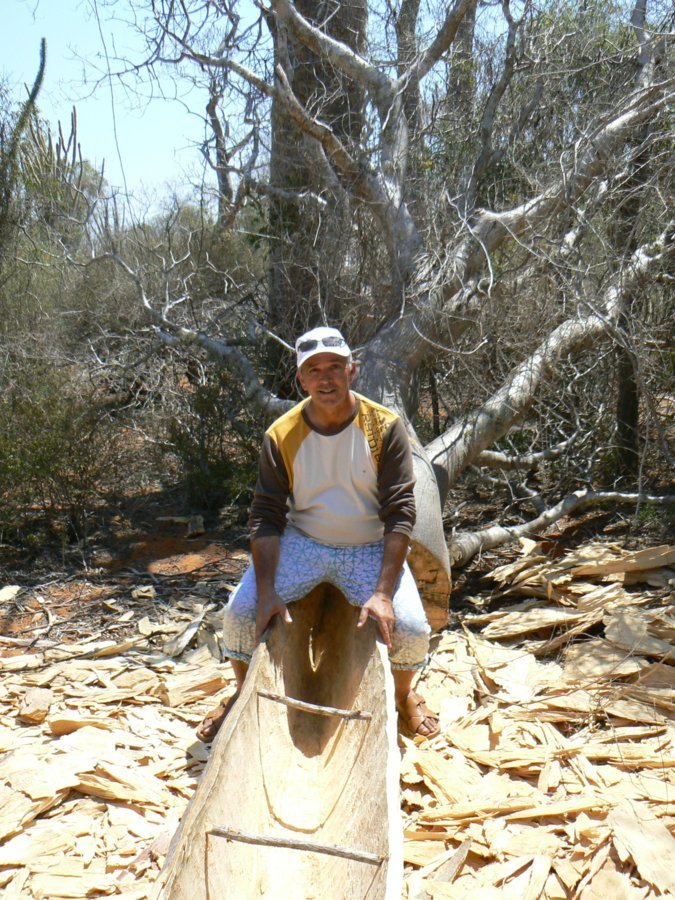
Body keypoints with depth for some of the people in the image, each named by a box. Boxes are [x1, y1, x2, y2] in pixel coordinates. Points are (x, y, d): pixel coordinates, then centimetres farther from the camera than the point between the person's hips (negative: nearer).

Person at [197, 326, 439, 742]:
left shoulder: (385, 427, -13)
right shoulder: (281, 435, -8)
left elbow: (400, 513, -15)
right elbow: (267, 516, -8)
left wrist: (383, 593, -24)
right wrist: (267, 591, -20)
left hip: (370, 548, -1)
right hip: (302, 542, 1)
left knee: (411, 628, -21)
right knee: (241, 612, -17)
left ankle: (404, 695, 17)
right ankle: (244, 694, 16)